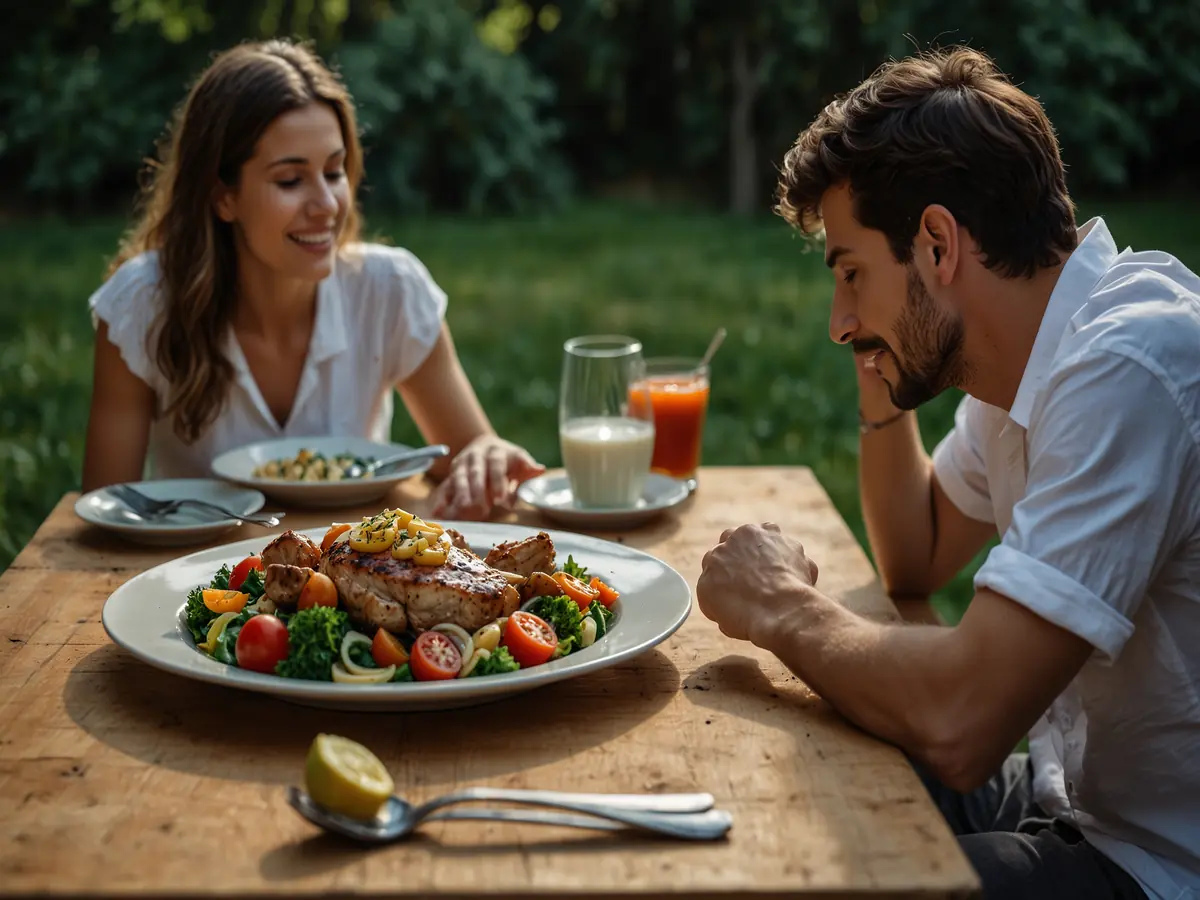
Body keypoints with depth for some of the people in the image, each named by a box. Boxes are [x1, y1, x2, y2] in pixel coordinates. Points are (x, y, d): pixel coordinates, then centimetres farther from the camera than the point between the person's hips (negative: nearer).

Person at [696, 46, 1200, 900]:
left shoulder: (1128, 367, -28)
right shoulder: (1032, 358, 2)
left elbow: (955, 724, -33)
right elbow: (915, 561, 16)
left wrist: (783, 609, -15)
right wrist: (883, 382, 1)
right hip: (1074, 793, 8)